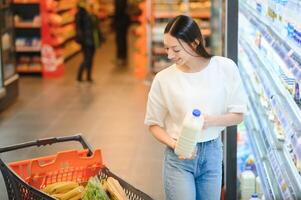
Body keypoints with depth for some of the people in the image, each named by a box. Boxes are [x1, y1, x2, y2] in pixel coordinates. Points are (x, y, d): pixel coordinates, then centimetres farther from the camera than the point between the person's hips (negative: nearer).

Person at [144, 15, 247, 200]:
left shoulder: (226, 68, -9)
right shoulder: (163, 79, -11)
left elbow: (238, 115, -1)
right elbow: (154, 124, 0)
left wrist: (211, 121, -19)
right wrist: (174, 144, -17)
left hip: (212, 152, 2)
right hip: (179, 158, -2)